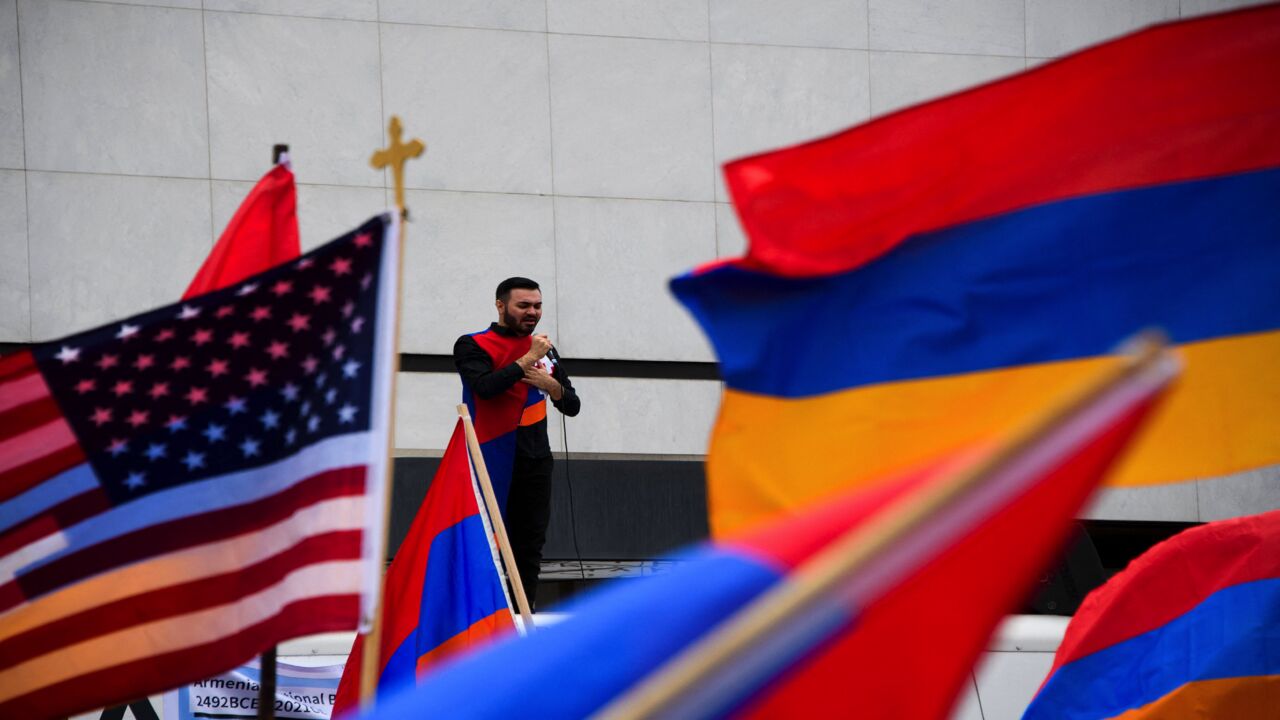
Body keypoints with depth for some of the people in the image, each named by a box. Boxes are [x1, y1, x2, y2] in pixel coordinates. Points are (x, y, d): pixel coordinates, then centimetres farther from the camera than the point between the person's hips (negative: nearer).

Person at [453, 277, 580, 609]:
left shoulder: (545, 350, 16)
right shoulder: (472, 346, -2)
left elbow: (572, 406, 16)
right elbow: (485, 386, -21)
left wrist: (552, 386, -5)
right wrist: (528, 359, -17)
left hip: (535, 459, 6)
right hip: (491, 459, -6)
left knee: (530, 545, 5)